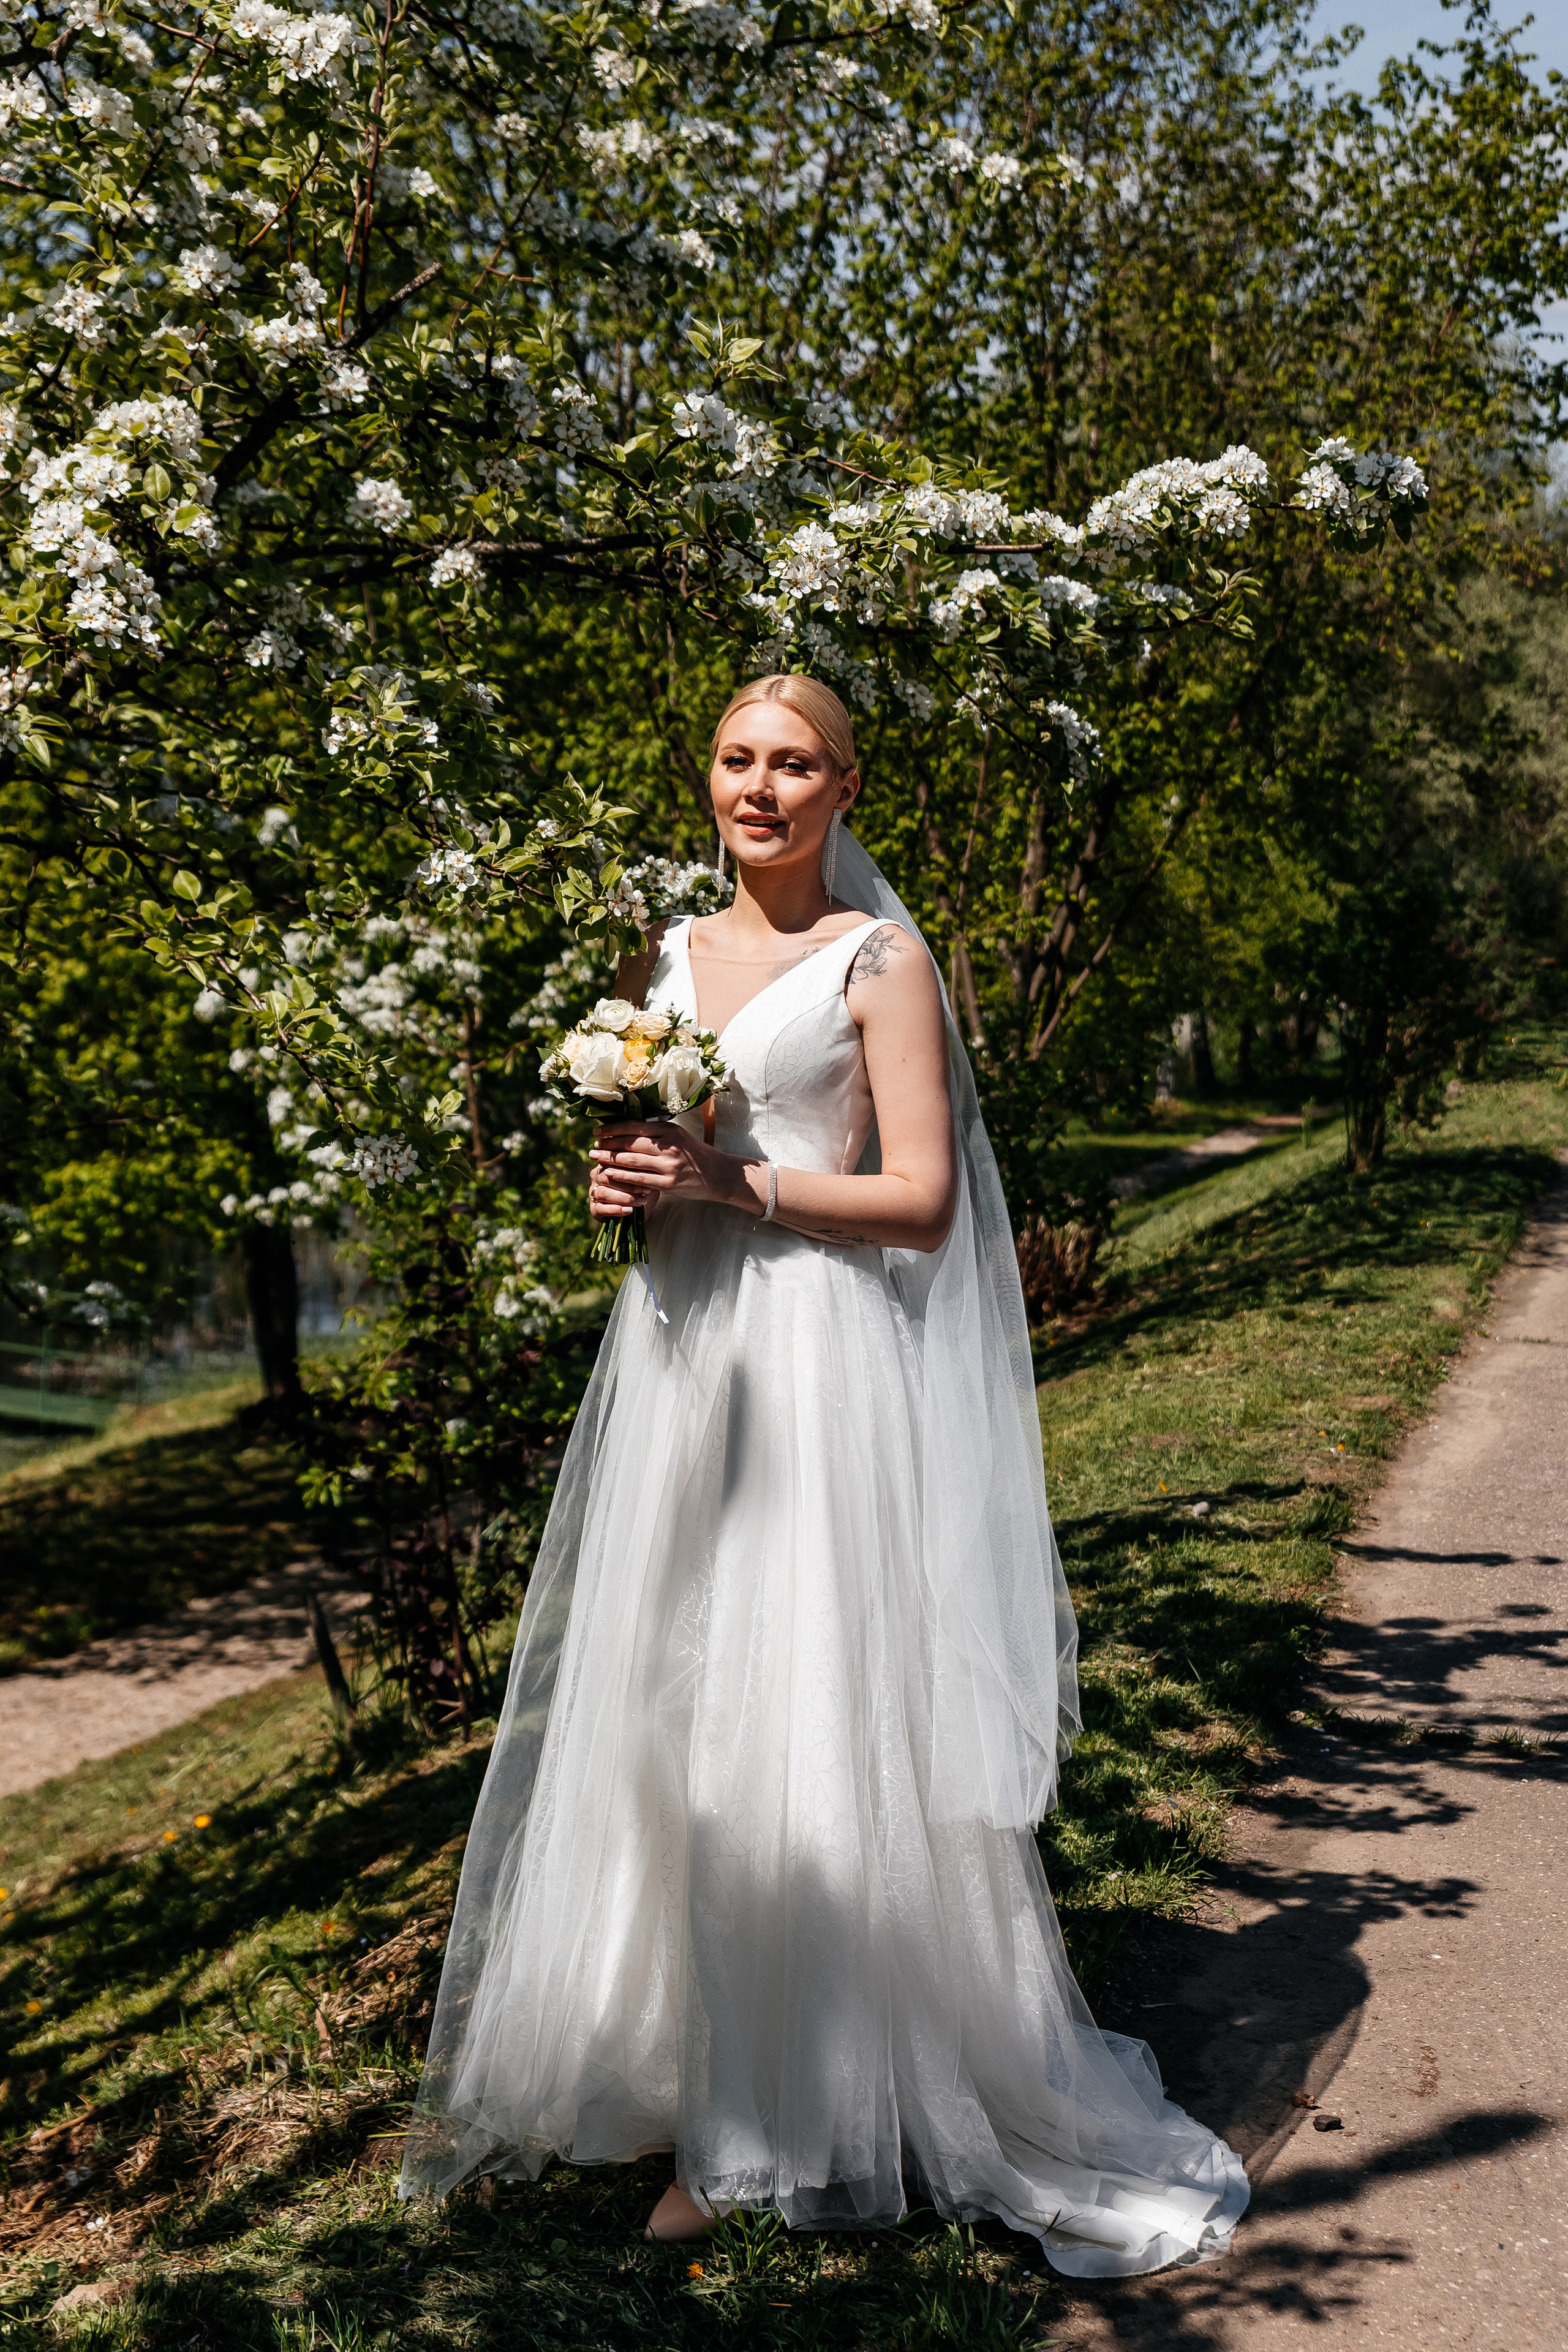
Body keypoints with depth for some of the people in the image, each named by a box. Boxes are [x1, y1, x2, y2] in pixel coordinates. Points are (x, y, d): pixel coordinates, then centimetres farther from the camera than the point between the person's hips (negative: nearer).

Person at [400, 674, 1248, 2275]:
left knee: (816, 1716, -5)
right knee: (677, 1731, 6)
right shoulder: (662, 956, 15)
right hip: (680, 1358, 6)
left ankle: (838, 2104, 11)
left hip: (820, 1361, -6)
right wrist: (617, 1184, 0)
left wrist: (734, 1184, -15)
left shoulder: (877, 959, -2)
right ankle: (719, 2111, 18)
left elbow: (920, 1195, -8)